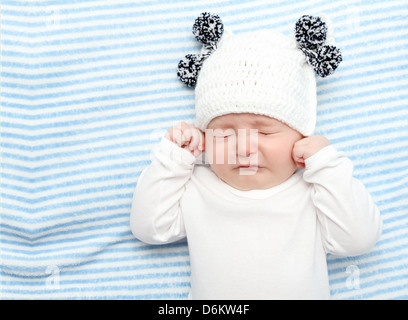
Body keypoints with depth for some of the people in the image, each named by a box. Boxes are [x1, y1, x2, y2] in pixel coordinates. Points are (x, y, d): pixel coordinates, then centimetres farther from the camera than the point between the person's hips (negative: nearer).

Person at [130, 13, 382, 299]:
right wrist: (172, 158, -4)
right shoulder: (196, 189, 1)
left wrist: (326, 164, -13)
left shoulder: (312, 191, -1)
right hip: (211, 294, 1)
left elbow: (360, 239, -7)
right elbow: (148, 226, 2)